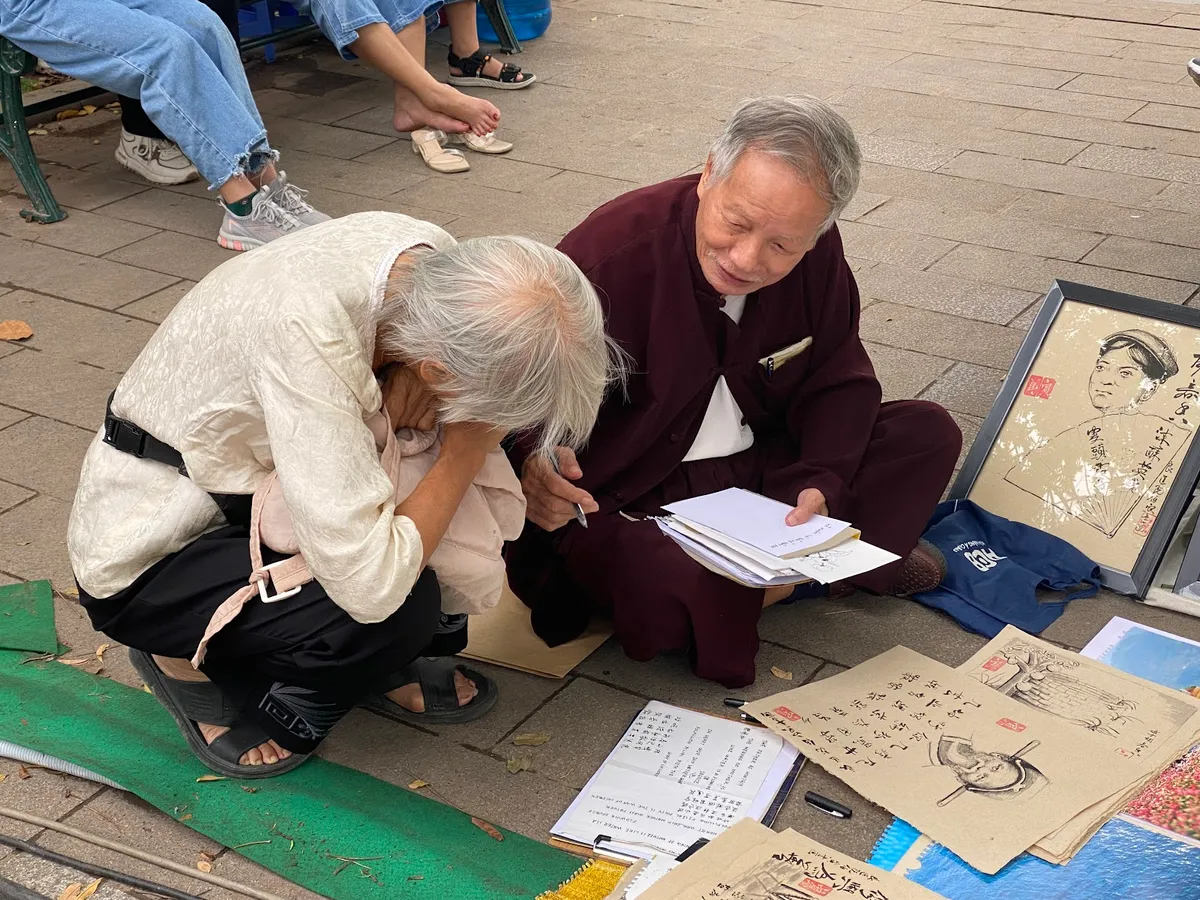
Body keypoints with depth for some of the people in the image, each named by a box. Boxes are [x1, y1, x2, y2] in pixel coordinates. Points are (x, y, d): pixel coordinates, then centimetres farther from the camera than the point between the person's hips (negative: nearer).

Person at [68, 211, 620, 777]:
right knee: (398, 609, -29)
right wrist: (468, 449, -27)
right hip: (149, 558, -7)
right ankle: (189, 663, -2)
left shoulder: (435, 257, -16)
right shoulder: (307, 332, -39)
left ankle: (387, 666, 9)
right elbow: (371, 586, -40)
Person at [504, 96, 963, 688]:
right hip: (622, 502, -4)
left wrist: (821, 484, -17)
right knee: (666, 608, -35)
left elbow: (839, 383, 2)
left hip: (762, 473, 5)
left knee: (928, 434, -4)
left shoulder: (816, 256, -8)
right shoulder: (615, 252, -24)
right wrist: (531, 463, -43)